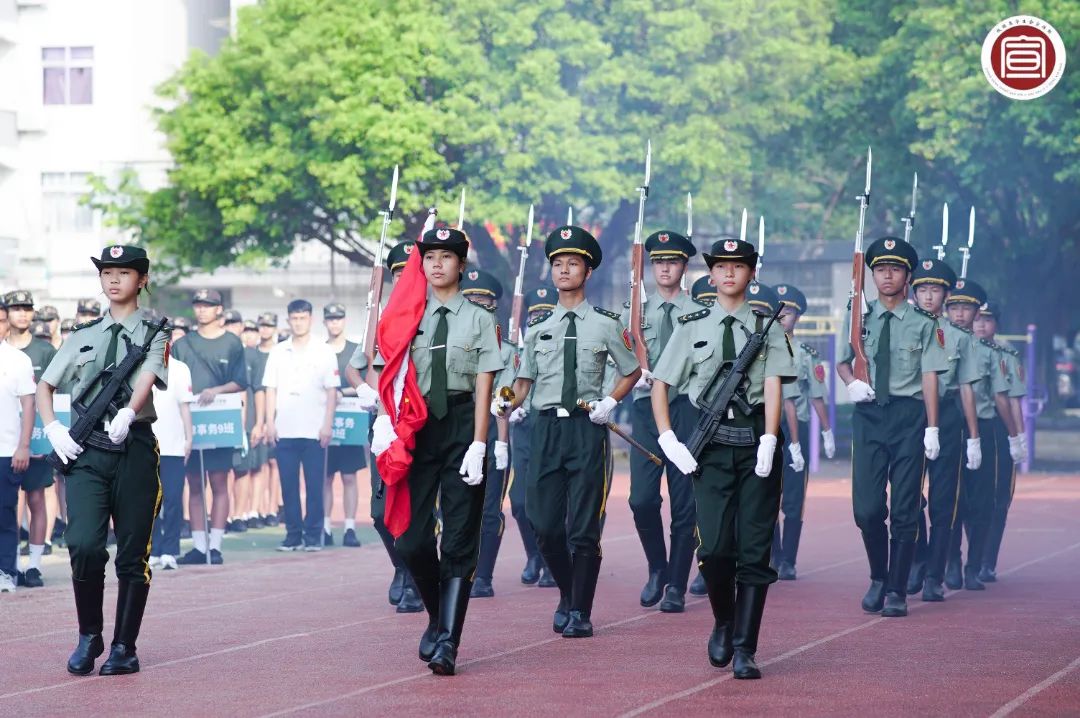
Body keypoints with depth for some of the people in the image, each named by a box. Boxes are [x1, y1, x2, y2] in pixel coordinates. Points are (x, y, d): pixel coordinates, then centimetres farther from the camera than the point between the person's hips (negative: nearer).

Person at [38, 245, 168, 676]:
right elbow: (45, 386, 22)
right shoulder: (84, 336, 17)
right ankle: (88, 636, 6)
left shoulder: (153, 333, 5)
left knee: (132, 555, 2)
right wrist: (53, 429, 3)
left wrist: (126, 416, -33)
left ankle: (124, 648, 11)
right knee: (84, 546, -12)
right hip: (86, 452, 2)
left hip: (134, 448, -2)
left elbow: (147, 378, -14)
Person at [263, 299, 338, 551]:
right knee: (288, 485, 2)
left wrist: (327, 425, -6)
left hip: (314, 432, -2)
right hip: (284, 431, 2)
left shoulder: (323, 352, 4)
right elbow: (271, 389, 10)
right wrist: (270, 423, 1)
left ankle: (313, 535, 3)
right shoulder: (278, 352, 10)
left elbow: (331, 391, 2)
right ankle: (293, 534, 8)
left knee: (314, 486, -2)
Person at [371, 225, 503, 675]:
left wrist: (478, 445, -11)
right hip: (417, 425, 2)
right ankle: (438, 617, 25)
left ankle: (447, 642, -4)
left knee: (459, 540, -4)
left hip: (461, 424, -2)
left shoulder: (478, 319, 3)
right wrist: (387, 425, -13)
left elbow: (484, 385, -2)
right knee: (412, 540, -1)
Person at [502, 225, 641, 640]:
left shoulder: (605, 324, 4)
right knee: (545, 525, 1)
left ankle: (580, 612, 6)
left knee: (583, 527, -4)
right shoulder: (539, 327, 12)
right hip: (547, 426, 3)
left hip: (587, 429, -3)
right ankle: (567, 595, 24)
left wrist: (610, 402, -3)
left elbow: (632, 371, 14)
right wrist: (507, 403, -4)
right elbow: (525, 380, 16)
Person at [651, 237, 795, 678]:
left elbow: (773, 384, -3)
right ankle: (722, 624, 19)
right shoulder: (692, 327, 9)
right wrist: (668, 440, -2)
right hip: (711, 442, 0)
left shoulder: (767, 325, 7)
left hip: (757, 438, 0)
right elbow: (660, 384, 10)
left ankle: (744, 649, 2)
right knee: (715, 547, -8)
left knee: (754, 549, -2)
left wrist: (769, 440, -16)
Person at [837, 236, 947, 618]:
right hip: (868, 414, 2)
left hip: (908, 414, -2)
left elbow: (929, 377, -2)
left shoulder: (923, 324, 2)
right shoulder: (859, 318, 8)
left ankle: (897, 592, 8)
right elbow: (842, 362, 17)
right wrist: (851, 383, -7)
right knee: (867, 509, -3)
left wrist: (932, 429, -8)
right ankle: (878, 578, 20)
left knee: (904, 510, 0)